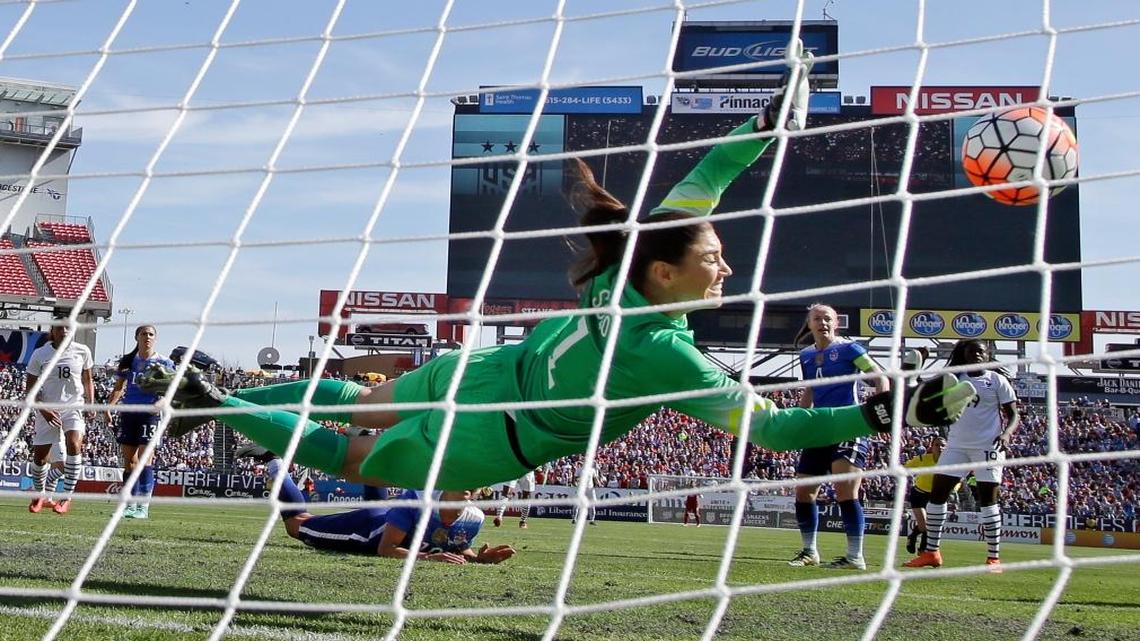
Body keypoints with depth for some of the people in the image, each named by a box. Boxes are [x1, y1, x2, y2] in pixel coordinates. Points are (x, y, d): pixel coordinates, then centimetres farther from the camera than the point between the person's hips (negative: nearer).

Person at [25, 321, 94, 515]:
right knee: (39, 456, 4)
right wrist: (43, 410, -15)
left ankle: (67, 497, -18)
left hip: (74, 406, -1)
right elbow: (30, 389, -1)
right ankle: (40, 496, 30)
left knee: (74, 444, -25)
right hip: (48, 410, 1)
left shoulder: (82, 352, -1)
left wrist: (90, 404, 1)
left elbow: (87, 381, 13)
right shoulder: (40, 354, -5)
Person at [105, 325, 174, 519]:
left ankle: (143, 506, -10)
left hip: (149, 414, -4)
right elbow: (118, 388, 16)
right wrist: (108, 407, 3)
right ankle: (131, 504, 13)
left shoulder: (163, 363, 0)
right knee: (129, 461, 6)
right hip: (128, 413, 4)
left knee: (144, 460, -11)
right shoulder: (128, 361, 10)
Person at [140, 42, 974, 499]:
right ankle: (217, 405, 18)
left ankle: (222, 396, 38)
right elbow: (768, 426, -32)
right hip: (480, 445, -6)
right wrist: (883, 413, -37)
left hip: (471, 372, 6)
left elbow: (693, 191, 1)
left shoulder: (626, 272, -13)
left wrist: (764, 128, 3)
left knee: (355, 403, 30)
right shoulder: (664, 353, -32)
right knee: (350, 459, 18)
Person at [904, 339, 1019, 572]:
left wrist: (1006, 434, -21)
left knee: (988, 498, -6)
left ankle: (994, 557, -2)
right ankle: (931, 552, 9)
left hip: (987, 447, -4)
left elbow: (1013, 415, 1)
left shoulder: (997, 381, 2)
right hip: (957, 445, 5)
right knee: (937, 493, 1)